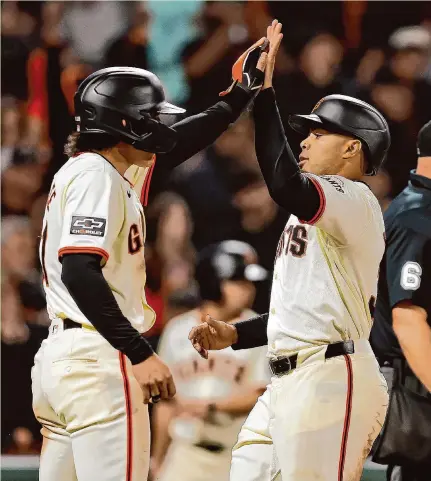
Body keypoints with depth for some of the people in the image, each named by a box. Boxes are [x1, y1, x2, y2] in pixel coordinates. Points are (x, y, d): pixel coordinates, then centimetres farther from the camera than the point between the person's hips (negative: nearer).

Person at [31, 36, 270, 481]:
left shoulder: (81, 172, 19)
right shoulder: (96, 177, -11)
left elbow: (172, 146, 32)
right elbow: (80, 272, -23)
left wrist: (240, 95, 33)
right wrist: (140, 353, -26)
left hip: (57, 357, 10)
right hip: (98, 360, -10)